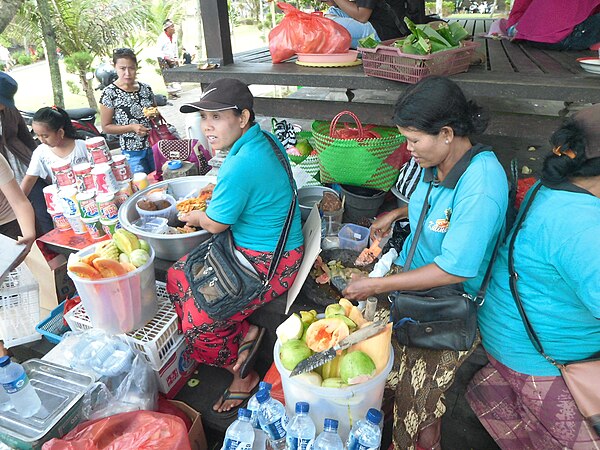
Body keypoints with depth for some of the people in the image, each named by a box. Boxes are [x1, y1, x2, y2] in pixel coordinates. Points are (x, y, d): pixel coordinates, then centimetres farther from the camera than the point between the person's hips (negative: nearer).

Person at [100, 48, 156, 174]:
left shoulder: (146, 88, 4)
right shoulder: (109, 93, -8)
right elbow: (106, 127, -5)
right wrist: (132, 127, -17)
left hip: (154, 146, 4)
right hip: (133, 153, -4)